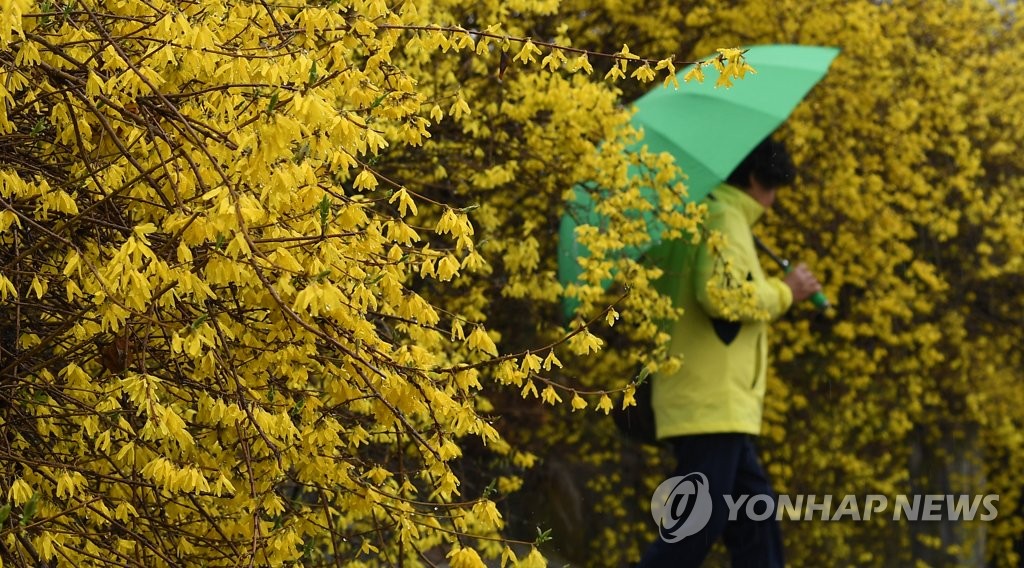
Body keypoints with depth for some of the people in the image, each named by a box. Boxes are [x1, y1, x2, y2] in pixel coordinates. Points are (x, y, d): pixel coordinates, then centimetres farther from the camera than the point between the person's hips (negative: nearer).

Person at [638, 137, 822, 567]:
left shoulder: (708, 216, 20)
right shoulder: (725, 216, -9)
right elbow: (719, 293, -23)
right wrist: (785, 291, -9)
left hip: (723, 407, 10)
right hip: (711, 406, -10)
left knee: (757, 532, 9)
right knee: (696, 531, -10)